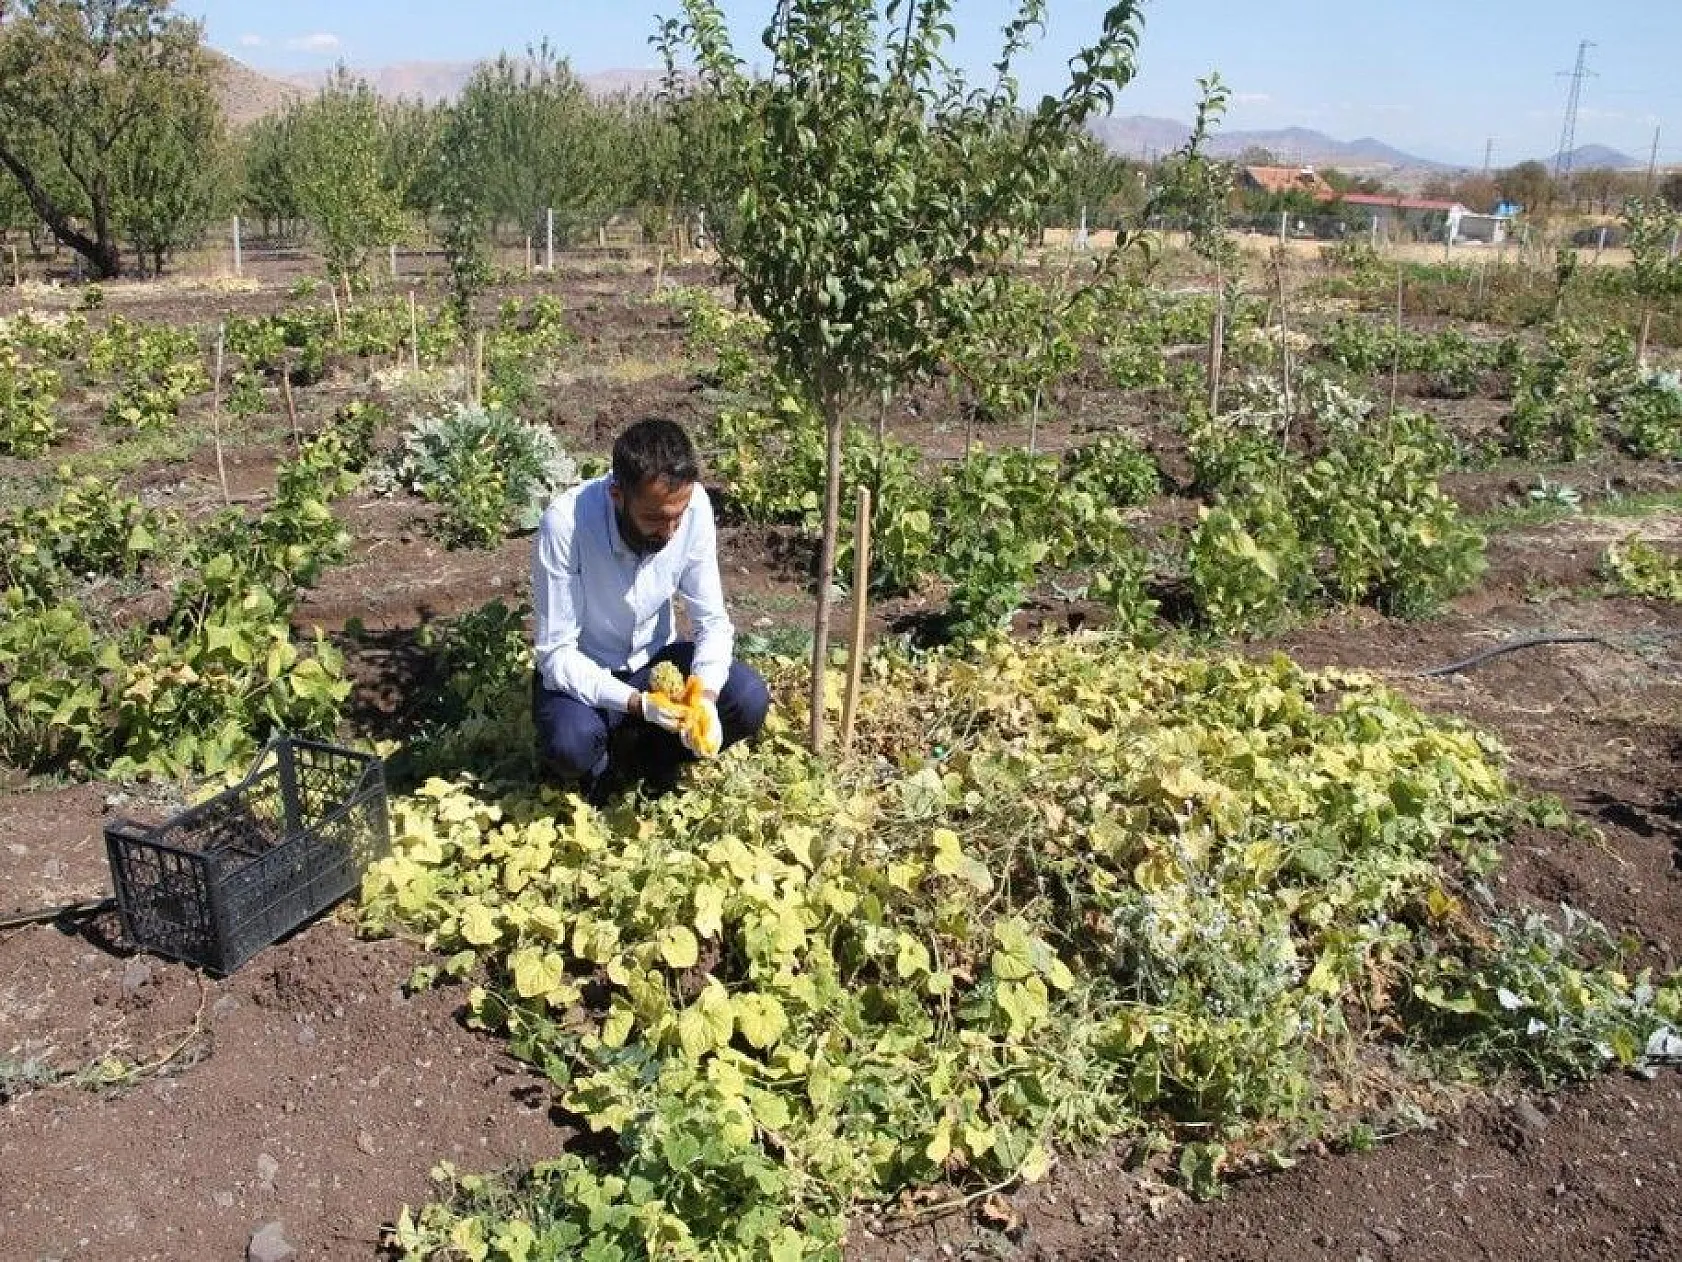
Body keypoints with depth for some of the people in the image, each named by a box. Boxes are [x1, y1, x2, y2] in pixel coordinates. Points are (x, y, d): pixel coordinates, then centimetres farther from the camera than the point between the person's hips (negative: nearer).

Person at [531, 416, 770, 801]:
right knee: (570, 743, -34)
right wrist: (636, 702, -39)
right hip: (583, 671, -3)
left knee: (750, 698, -21)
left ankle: (653, 759, 6)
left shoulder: (695, 506, -21)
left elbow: (712, 620, -12)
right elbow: (555, 652, -26)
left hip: (655, 659, 4)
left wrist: (707, 696, -31)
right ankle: (603, 770, 3)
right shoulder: (565, 523, -31)